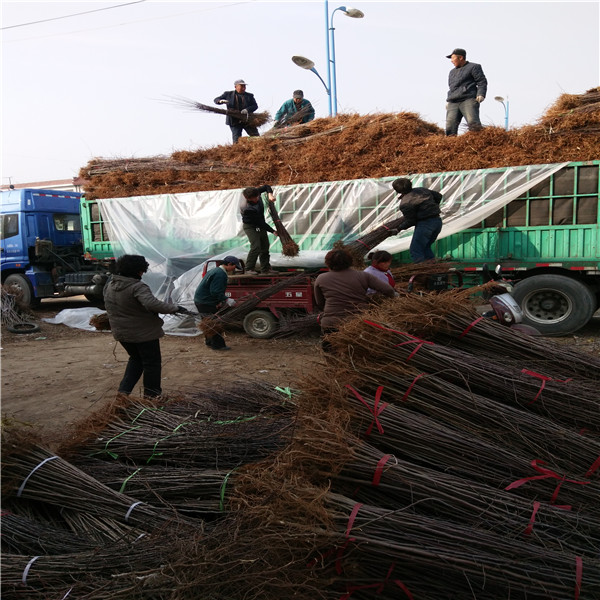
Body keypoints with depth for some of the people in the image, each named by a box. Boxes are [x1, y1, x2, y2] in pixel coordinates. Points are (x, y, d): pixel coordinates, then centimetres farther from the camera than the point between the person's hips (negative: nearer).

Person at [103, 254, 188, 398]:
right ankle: (151, 395, 21)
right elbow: (152, 303, -39)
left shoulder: (109, 286, 3)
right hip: (144, 332, -7)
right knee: (152, 363, 11)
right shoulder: (137, 287, -24)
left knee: (136, 359, 28)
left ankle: (124, 390, 22)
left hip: (121, 332, 8)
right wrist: (175, 308, -34)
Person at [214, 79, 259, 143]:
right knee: (237, 140, -8)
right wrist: (221, 101, -15)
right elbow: (216, 100, 11)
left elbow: (255, 106, 4)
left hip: (247, 120, 2)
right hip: (234, 121, -2)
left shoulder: (249, 96, 12)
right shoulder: (228, 94, 9)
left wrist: (247, 110, -17)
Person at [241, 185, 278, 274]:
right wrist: (272, 231, -22)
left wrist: (270, 194, -19)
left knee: (265, 246, 7)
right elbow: (260, 222, -27)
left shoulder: (256, 194, -15)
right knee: (256, 247, -19)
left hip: (260, 226, 8)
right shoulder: (247, 209, -33)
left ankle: (265, 269, 15)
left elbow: (266, 187, 3)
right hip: (251, 227, -8)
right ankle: (249, 268, -6)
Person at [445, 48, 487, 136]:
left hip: (468, 100, -5)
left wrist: (481, 94, -12)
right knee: (450, 127, -11)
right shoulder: (452, 72, 32)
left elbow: (482, 82, 5)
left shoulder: (473, 67, 12)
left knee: (473, 124, -26)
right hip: (453, 103, 5)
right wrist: (448, 100, 20)